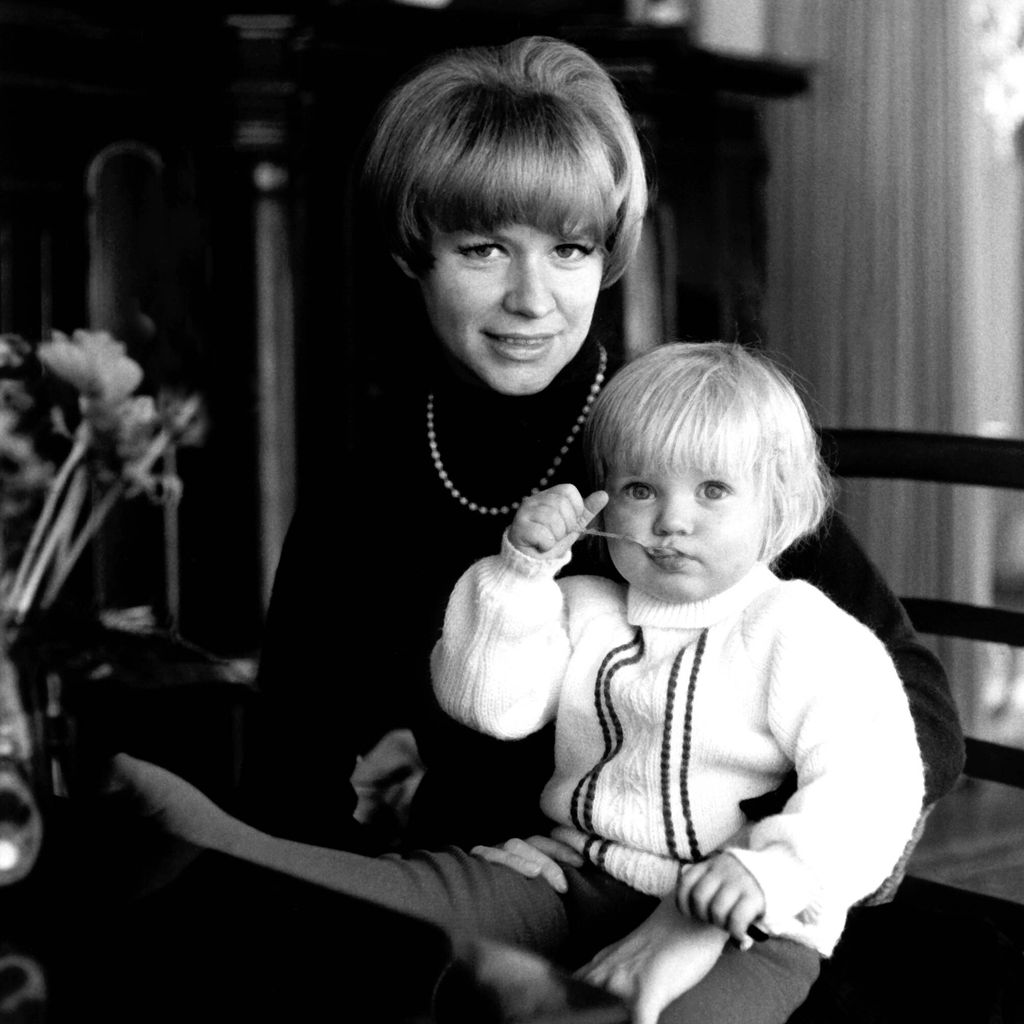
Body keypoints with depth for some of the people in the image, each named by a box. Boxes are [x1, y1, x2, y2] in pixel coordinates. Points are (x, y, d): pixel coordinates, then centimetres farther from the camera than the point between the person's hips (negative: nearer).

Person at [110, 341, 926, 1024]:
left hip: (739, 916, -3)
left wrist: (765, 872, -30)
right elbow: (486, 702, 4)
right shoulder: (584, 609, 13)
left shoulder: (807, 635, -5)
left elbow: (871, 788, -14)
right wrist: (521, 570, -5)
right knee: (426, 889, -15)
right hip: (573, 873, 4)